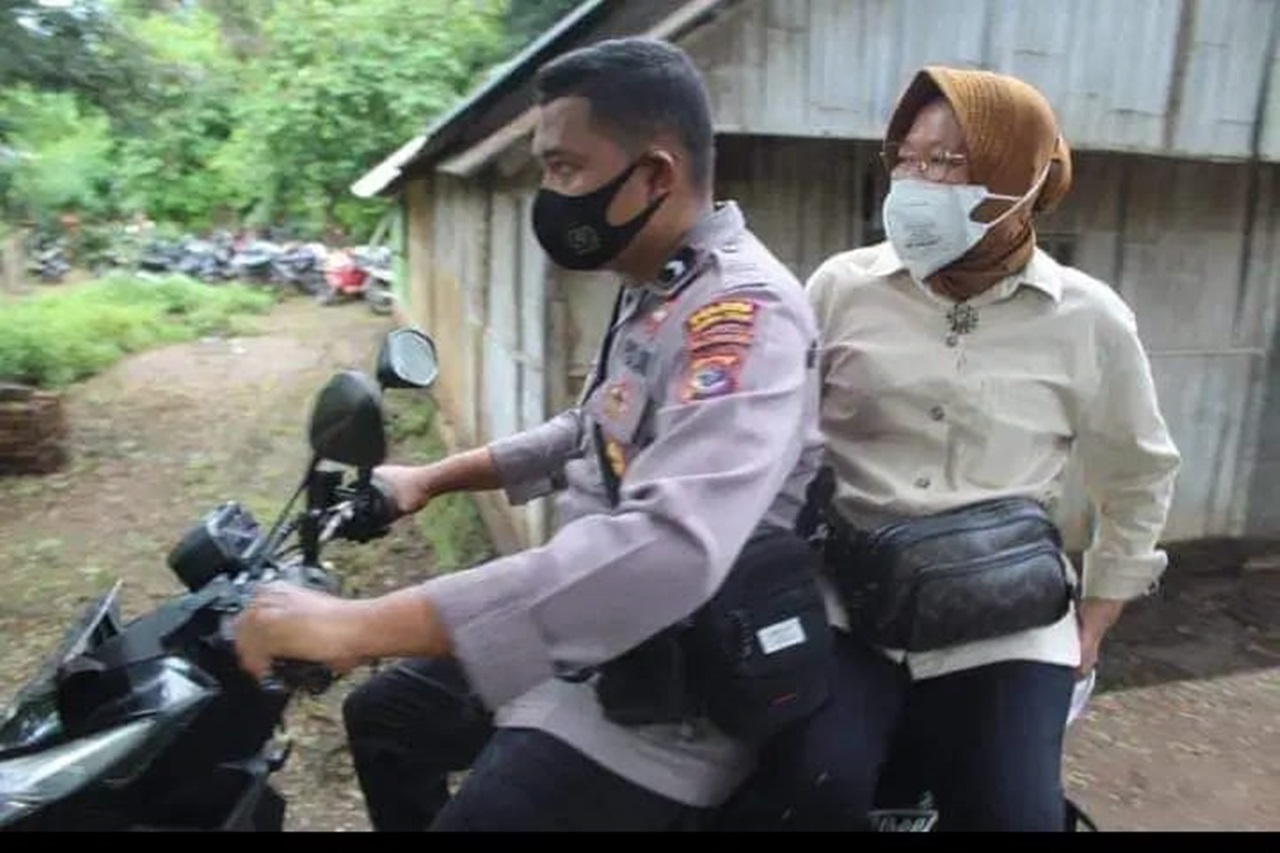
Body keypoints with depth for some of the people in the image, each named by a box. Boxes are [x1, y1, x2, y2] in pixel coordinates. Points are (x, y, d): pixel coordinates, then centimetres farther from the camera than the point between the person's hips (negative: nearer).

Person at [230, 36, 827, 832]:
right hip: (593, 640, 10)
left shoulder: (745, 311, -26)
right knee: (385, 715, 20)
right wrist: (432, 477, 16)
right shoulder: (653, 289, 5)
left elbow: (668, 549, -42)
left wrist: (365, 625, -41)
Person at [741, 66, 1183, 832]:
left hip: (1008, 619, 1)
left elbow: (1140, 474, 13)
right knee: (817, 785, -19)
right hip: (849, 599, 0)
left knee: (1014, 811, -9)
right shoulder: (842, 288, -1)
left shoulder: (1088, 318, -1)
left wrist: (1099, 612, 11)